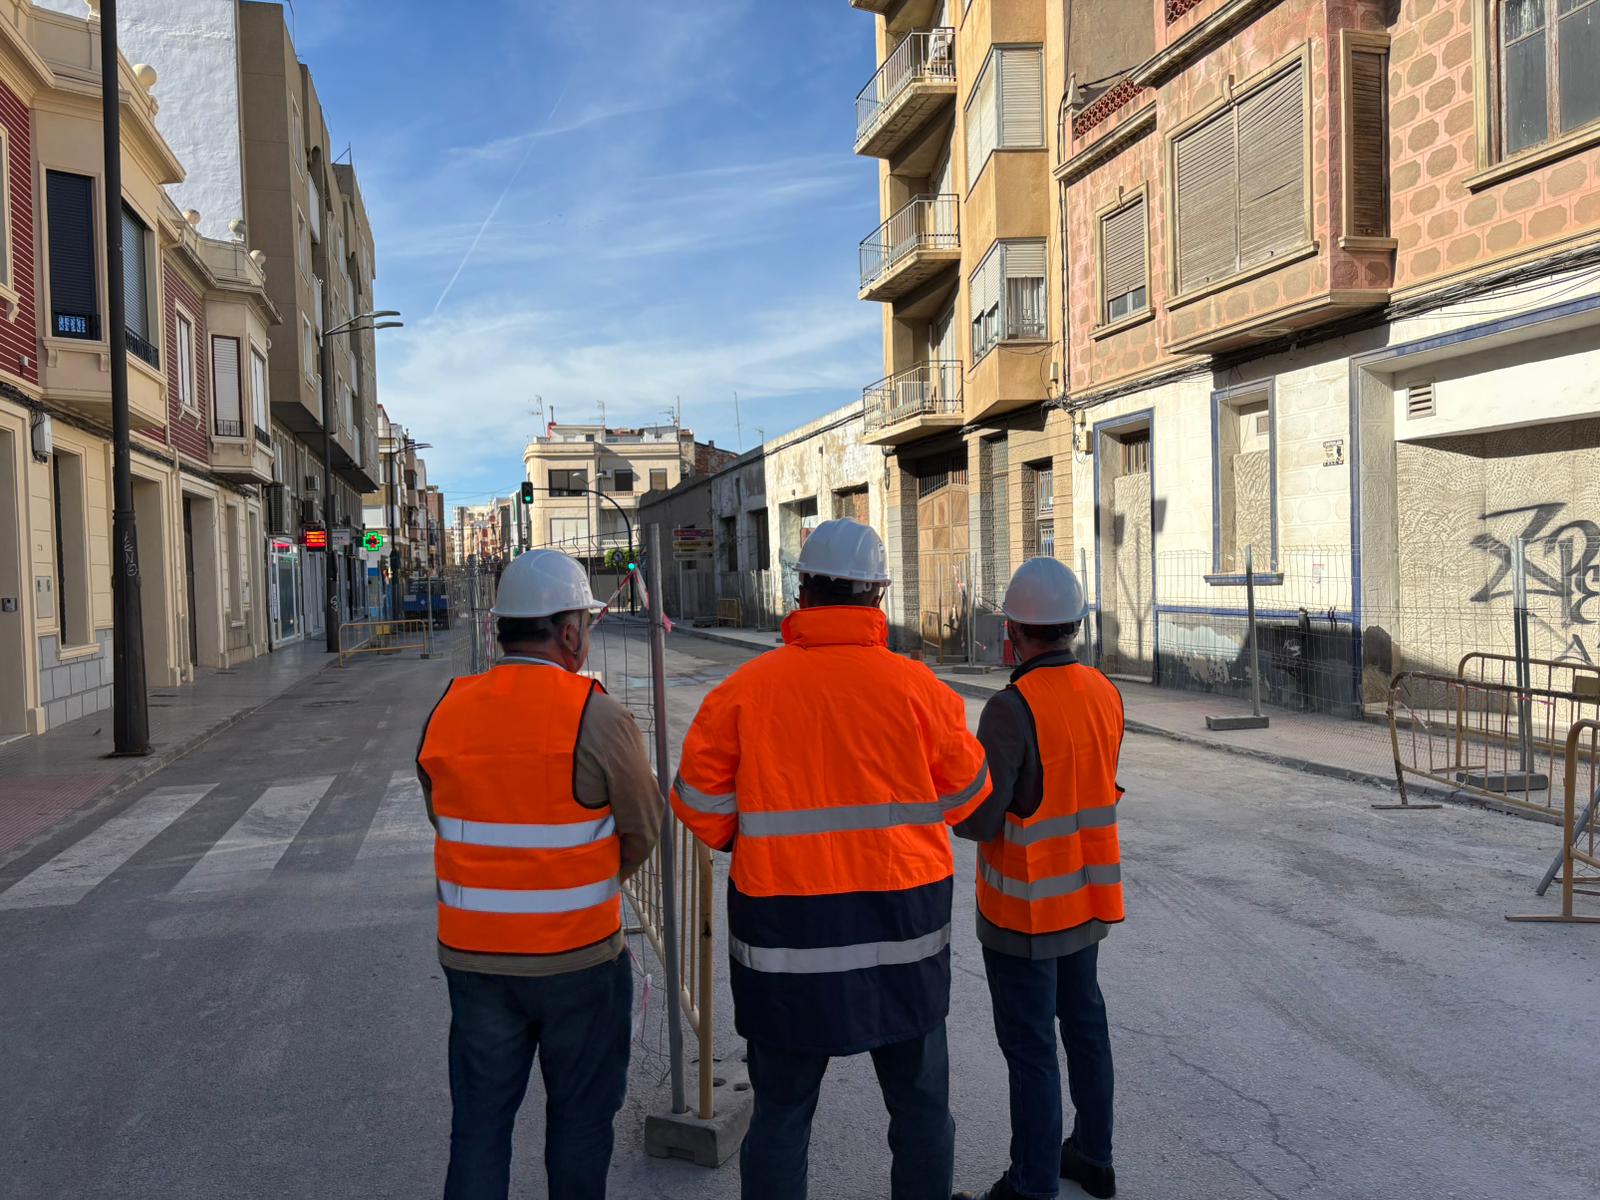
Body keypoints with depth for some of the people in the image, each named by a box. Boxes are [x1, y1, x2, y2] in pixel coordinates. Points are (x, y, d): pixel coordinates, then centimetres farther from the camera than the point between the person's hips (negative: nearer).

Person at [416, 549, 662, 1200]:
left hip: (472, 953, 4)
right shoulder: (597, 717, -16)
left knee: (478, 1121, 17)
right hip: (579, 957, -3)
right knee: (580, 1116, 16)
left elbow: (443, 817, 7)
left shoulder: (446, 712, -3)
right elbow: (643, 830, -6)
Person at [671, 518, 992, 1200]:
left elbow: (699, 802, -2)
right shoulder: (917, 688, -9)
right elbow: (967, 795, 4)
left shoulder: (746, 688, -9)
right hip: (901, 923, 0)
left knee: (781, 1112, 16)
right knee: (920, 1104, 19)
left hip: (784, 933, 0)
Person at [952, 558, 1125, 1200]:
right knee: (1084, 1025, 21)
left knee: (1030, 1050, 5)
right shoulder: (1105, 693, -2)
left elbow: (979, 820, -23)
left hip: (1025, 908, -7)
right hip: (1086, 899, 7)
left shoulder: (1013, 708, -25)